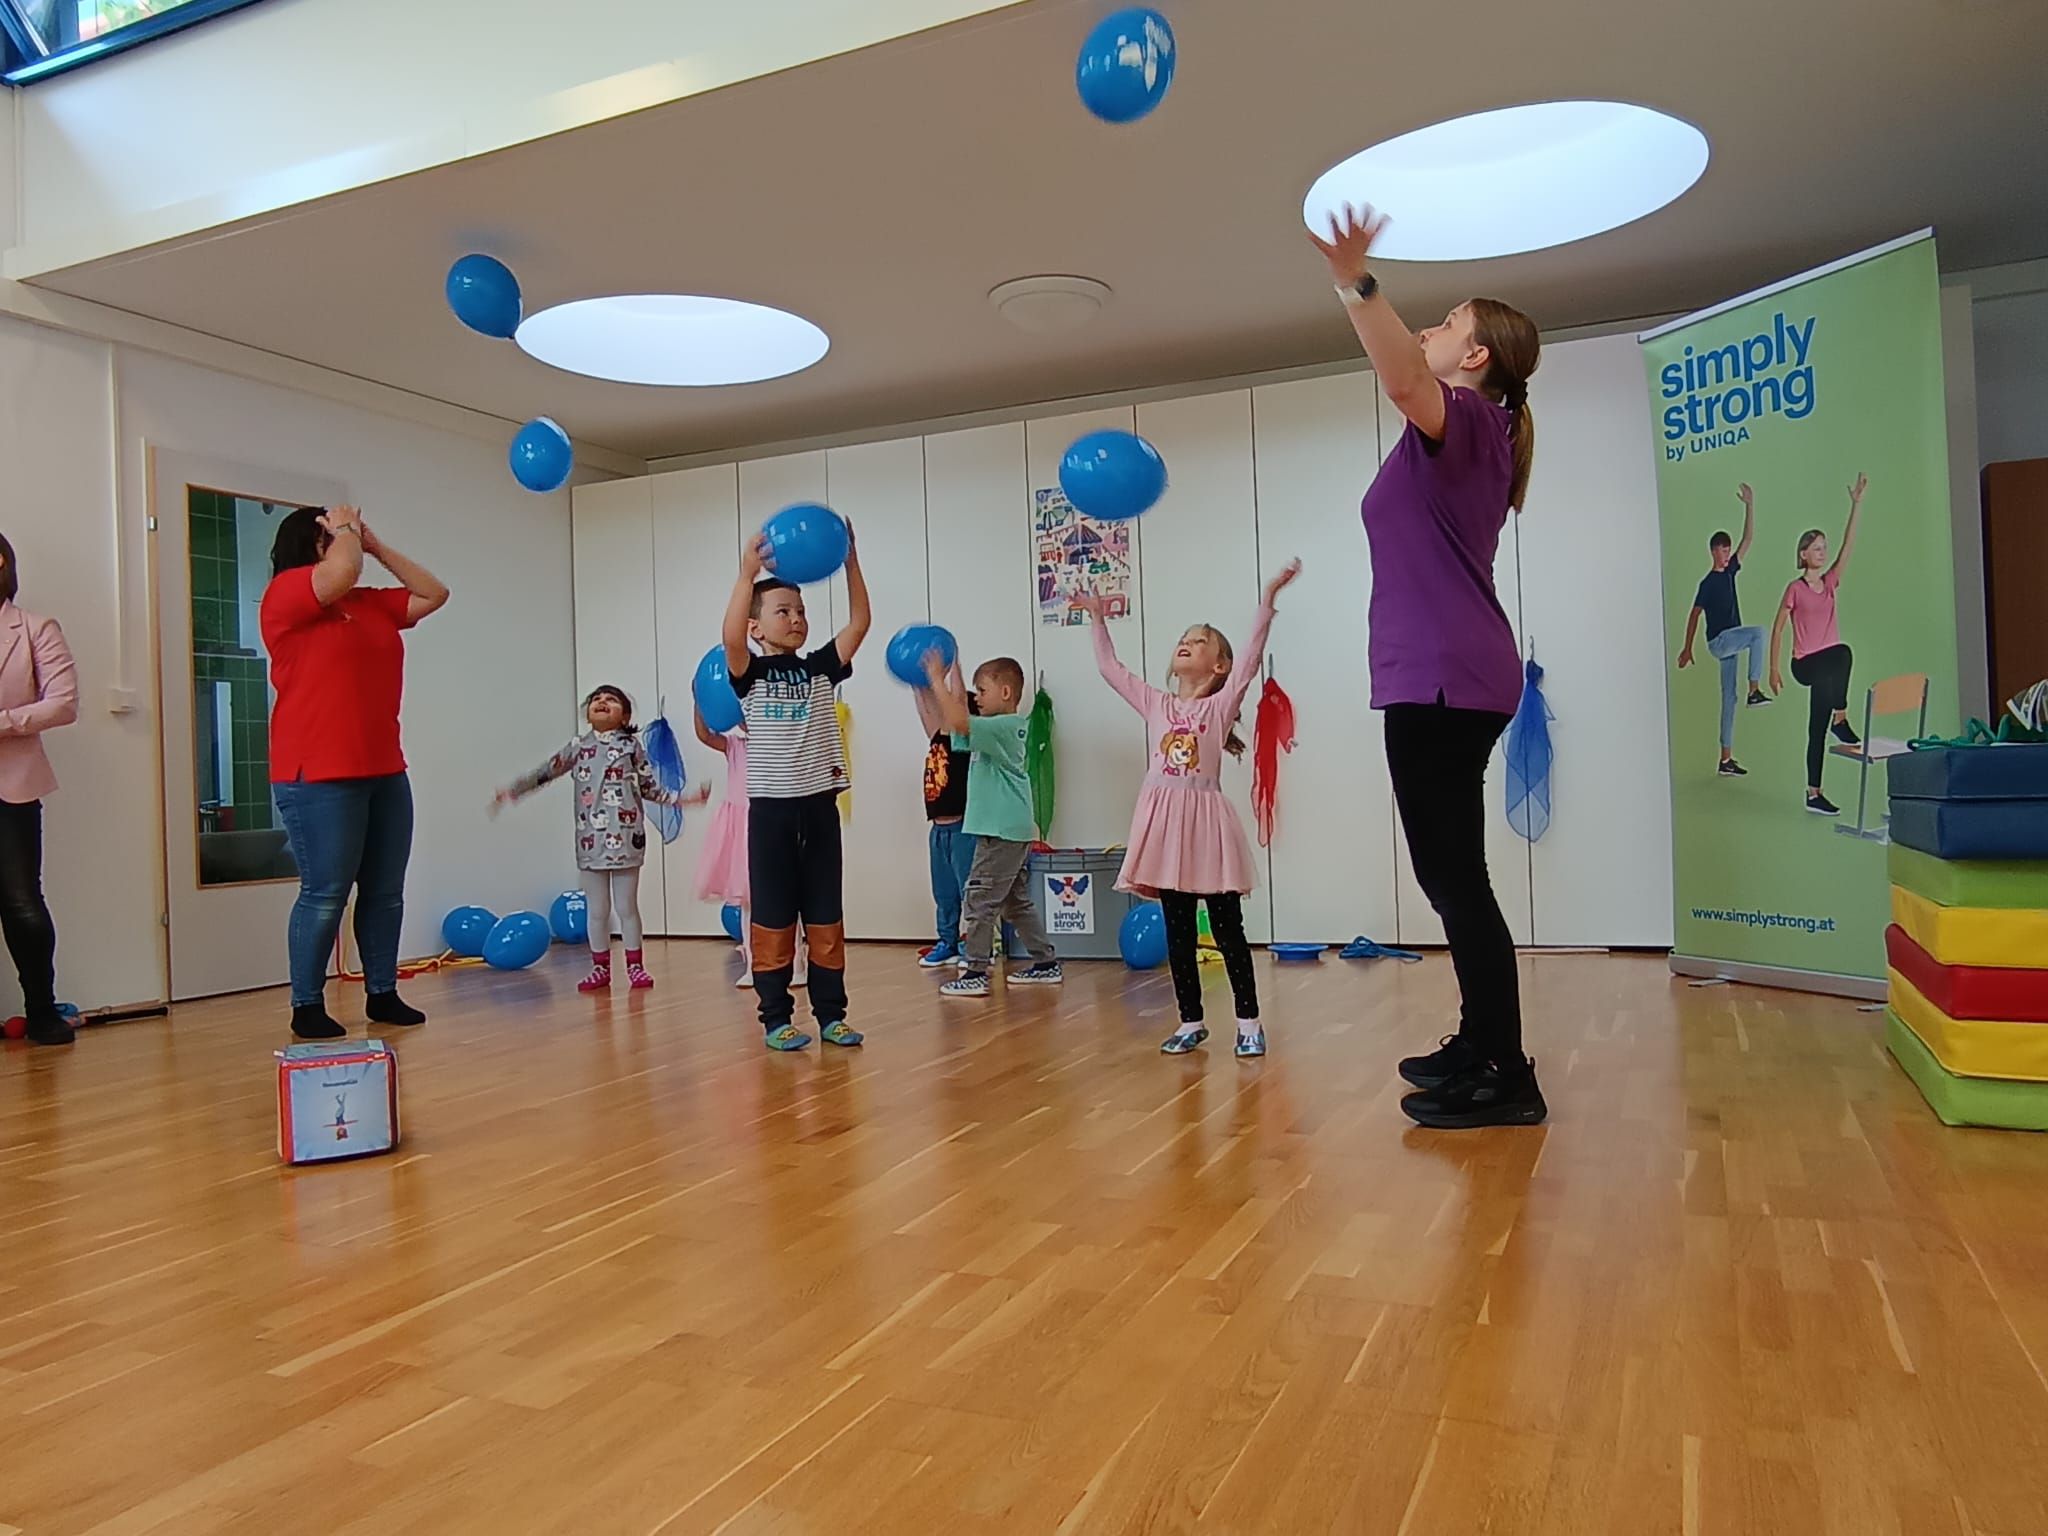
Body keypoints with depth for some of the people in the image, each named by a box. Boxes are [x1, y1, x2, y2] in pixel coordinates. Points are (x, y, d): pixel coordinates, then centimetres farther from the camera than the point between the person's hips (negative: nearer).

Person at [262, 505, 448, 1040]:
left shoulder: (373, 602, 18)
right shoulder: (287, 591, -3)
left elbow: (434, 593, 20)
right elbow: (340, 574, -21)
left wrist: (377, 547, 16)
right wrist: (346, 529, -1)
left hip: (384, 770, 7)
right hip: (318, 776, -7)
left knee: (385, 890, 8)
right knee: (325, 893, -5)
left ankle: (382, 993, 16)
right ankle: (307, 1006, 5)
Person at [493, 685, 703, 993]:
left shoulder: (631, 746, 3)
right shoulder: (578, 748, 7)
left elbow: (650, 788, 6)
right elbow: (545, 772, 8)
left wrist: (683, 798, -3)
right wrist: (511, 791, 4)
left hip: (624, 838, -2)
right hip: (591, 840, 2)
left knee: (627, 907, 3)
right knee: (596, 910, 8)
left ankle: (635, 966, 13)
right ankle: (600, 968, 17)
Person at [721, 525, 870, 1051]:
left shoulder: (821, 667, 9)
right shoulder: (751, 673, 0)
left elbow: (860, 622, 0)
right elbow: (731, 635, -22)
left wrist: (850, 562, -8)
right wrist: (748, 573, -29)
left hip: (819, 806, 3)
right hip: (771, 808, -3)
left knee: (826, 916, 8)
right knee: (772, 919, 3)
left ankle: (831, 1013, 17)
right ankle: (776, 1018, 12)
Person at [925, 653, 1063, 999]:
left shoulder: (1004, 727, -15)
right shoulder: (1004, 727, 14)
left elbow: (958, 721, -27)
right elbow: (961, 719, 18)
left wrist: (937, 679, -21)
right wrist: (953, 675, 15)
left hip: (1002, 830, -10)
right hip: (1013, 828, 10)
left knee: (979, 899, -6)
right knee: (1017, 901, 17)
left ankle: (975, 972, -3)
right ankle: (1046, 964, 23)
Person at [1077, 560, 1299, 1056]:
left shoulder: (1221, 704, 2)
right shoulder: (1155, 704, 12)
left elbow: (1251, 658, -9)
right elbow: (1111, 668, 17)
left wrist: (1268, 598, -16)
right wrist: (1098, 619, 16)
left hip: (1207, 818, -3)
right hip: (1165, 820, 4)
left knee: (1227, 929, 2)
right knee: (1178, 932, 9)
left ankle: (1248, 1022, 11)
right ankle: (1191, 1022, 19)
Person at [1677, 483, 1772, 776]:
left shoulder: (1731, 571, 11)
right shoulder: (1708, 582, -9)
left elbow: (1749, 537, 10)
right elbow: (1694, 615, -8)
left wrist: (1750, 505, 3)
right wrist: (1687, 649, -8)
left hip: (1730, 641, 7)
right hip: (1718, 641, -7)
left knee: (1729, 698, 6)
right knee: (1758, 632, -29)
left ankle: (1726, 760, 7)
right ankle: (1755, 690, -24)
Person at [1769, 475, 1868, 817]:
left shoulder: (1830, 581, 11)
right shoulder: (1795, 588, -2)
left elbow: (1849, 544, 3)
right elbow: (1777, 628, -1)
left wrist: (1857, 503, -3)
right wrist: (1774, 668, -4)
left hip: (1830, 660, 4)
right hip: (1806, 663, -4)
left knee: (1817, 729, 1)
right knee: (1843, 656, -36)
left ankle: (1814, 794, 2)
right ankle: (1841, 719, -18)